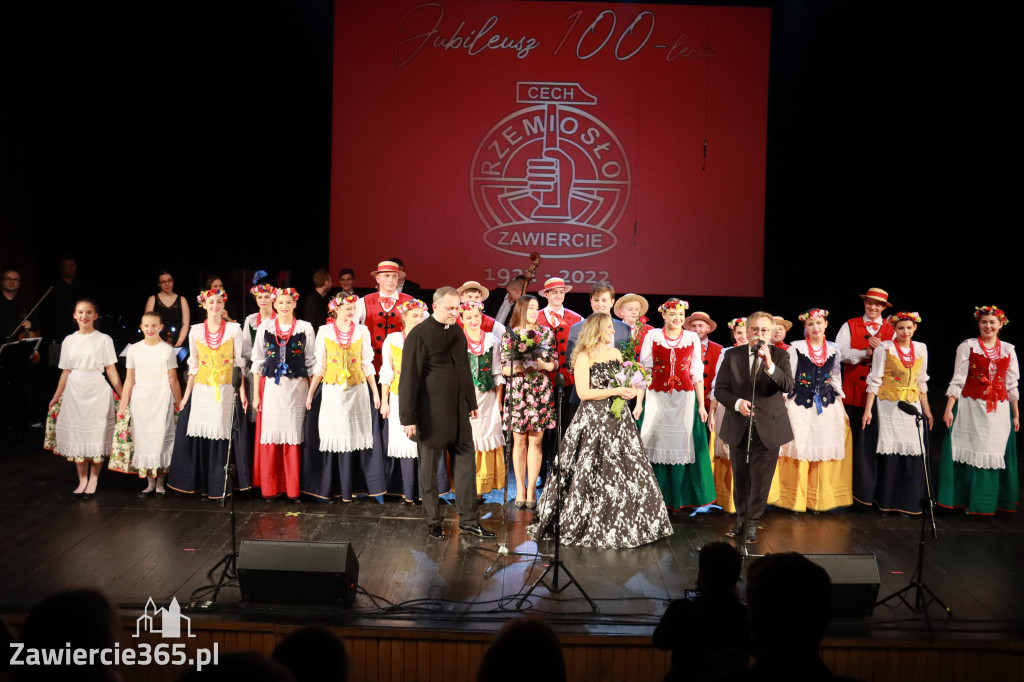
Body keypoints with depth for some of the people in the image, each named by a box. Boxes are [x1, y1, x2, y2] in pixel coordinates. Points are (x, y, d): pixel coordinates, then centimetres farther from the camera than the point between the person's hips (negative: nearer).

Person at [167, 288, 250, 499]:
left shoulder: (234, 329, 2)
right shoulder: (195, 331, 6)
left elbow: (238, 363, 2)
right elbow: (193, 366, 9)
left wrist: (242, 391, -5)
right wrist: (186, 395, 6)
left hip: (226, 391, -2)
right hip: (202, 391, 2)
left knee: (223, 437, -2)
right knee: (201, 437, 1)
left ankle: (221, 485, 7)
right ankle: (203, 484, 12)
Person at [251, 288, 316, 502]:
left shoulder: (305, 328, 4)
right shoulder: (264, 328, 6)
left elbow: (311, 363, 6)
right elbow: (258, 362, 8)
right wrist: (256, 393, 5)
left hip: (296, 388, -1)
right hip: (271, 387, 1)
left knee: (293, 435, 1)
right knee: (270, 435, 1)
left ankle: (293, 488, 10)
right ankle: (270, 488, 12)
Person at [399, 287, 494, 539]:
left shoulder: (457, 332, 9)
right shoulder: (419, 335, -12)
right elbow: (409, 378, -13)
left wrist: (471, 402, 20)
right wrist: (408, 418, -14)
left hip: (458, 412, 6)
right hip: (431, 414, -6)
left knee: (465, 462, 8)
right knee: (429, 469, 7)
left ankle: (468, 520, 18)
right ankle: (433, 521, 21)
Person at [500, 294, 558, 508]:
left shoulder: (546, 333, 6)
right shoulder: (509, 335, 2)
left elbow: (554, 364, 7)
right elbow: (504, 368, 0)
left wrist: (542, 364, -13)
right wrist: (519, 367, -17)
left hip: (540, 393, 1)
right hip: (517, 393, -1)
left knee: (535, 441, 2)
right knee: (519, 441, 3)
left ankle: (531, 489, 10)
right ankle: (520, 489, 12)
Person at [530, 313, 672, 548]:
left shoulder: (616, 353, 11)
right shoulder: (584, 357, -8)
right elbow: (584, 392, -16)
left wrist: (629, 391, -1)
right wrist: (616, 391, -17)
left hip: (617, 418, 6)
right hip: (593, 421, -6)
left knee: (627, 472, 6)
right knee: (590, 475, -1)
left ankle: (623, 526, 18)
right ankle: (587, 527, 12)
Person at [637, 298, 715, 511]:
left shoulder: (692, 338, 6)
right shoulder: (652, 337, 2)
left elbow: (697, 373, 8)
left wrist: (701, 405, 5)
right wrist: (639, 403, -1)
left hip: (685, 398, 1)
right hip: (657, 398, -1)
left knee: (682, 445, 2)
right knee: (657, 445, 1)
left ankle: (679, 497, 14)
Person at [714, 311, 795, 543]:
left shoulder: (780, 356, -3)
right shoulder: (731, 356, 0)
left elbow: (788, 386, -18)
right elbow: (720, 390, -1)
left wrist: (770, 366, -32)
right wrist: (737, 402, -20)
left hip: (768, 428, -2)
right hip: (738, 428, 2)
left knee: (760, 479, 3)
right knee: (740, 478, 15)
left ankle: (752, 523, 20)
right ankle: (741, 518, 35)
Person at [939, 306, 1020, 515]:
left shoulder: (1008, 350, 8)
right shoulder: (968, 346, -1)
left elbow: (1012, 385, 11)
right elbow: (957, 380, -3)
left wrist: (1016, 415, 11)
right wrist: (949, 409, -9)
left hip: (999, 411, 3)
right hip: (971, 408, -3)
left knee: (993, 456, 5)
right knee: (970, 452, -1)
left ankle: (986, 502, 18)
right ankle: (966, 501, 9)